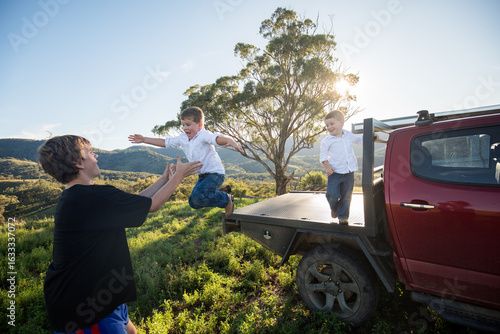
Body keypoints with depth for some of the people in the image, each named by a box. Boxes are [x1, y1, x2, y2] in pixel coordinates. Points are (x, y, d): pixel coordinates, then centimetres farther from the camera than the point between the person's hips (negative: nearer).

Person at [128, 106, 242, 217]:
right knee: (194, 203, 16)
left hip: (215, 173, -9)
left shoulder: (204, 135, -18)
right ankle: (221, 191, 29)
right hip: (202, 175, 9)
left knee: (198, 197, -29)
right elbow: (165, 142, 13)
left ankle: (227, 199, -4)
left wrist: (230, 140, -59)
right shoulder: (182, 138, 4)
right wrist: (144, 139, 14)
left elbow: (217, 138, -38)